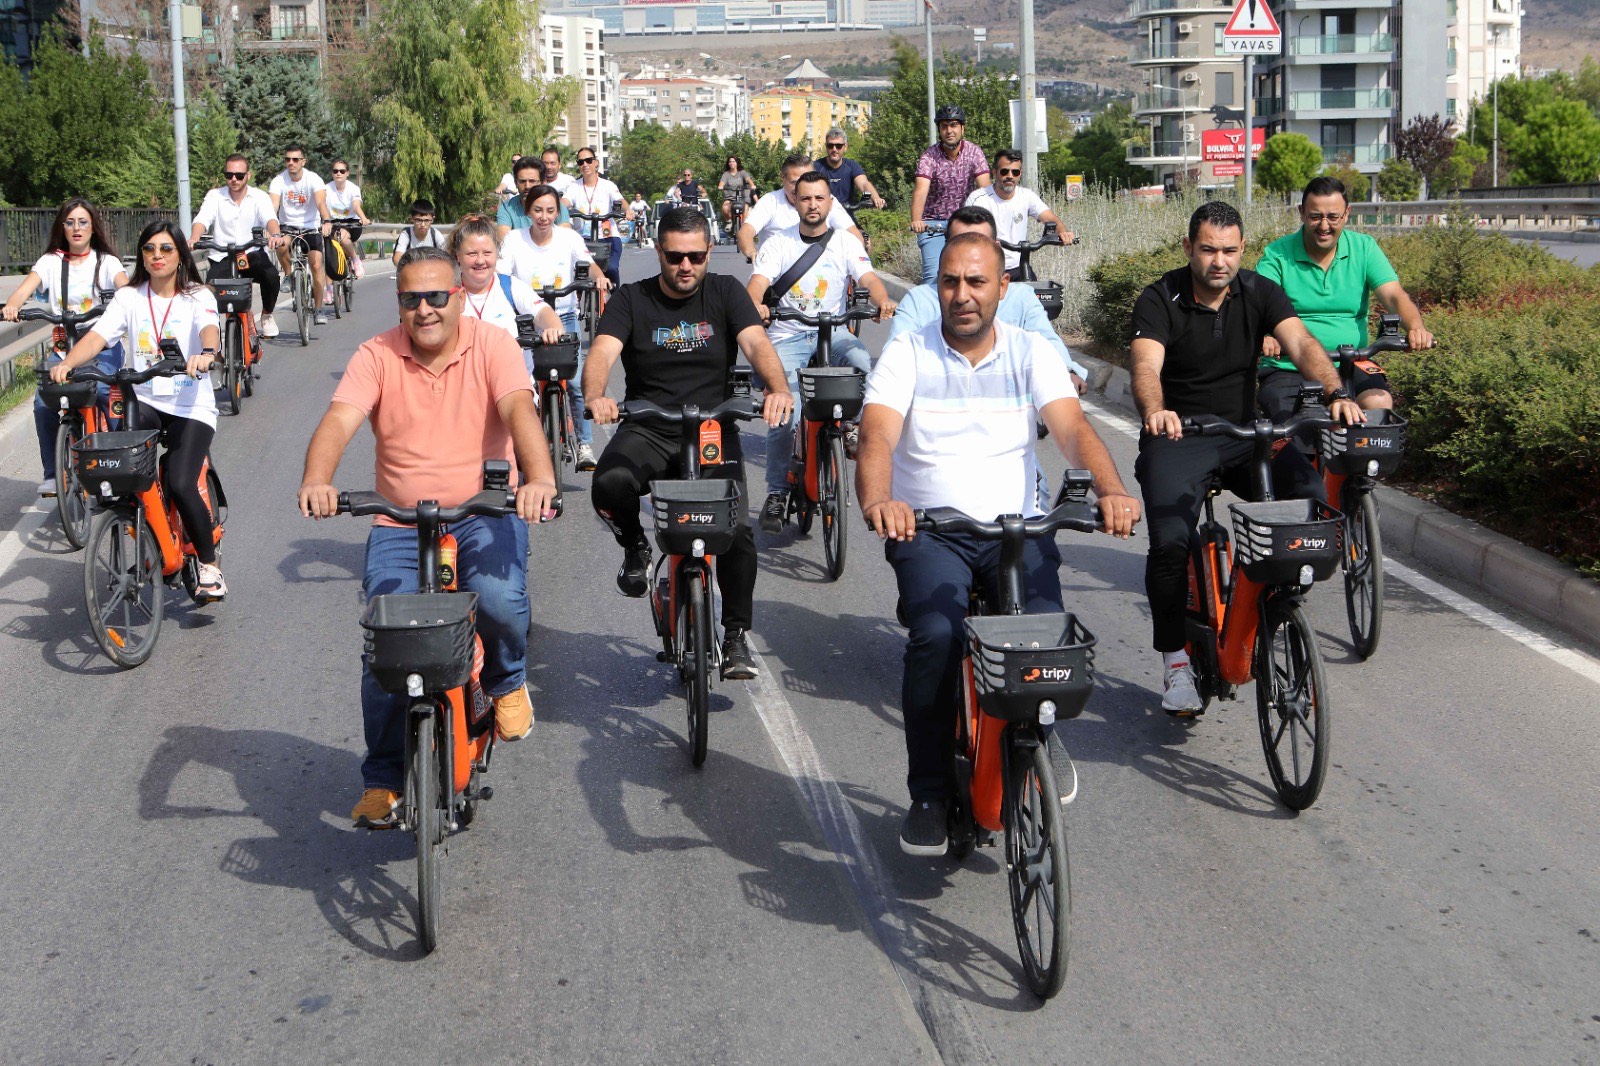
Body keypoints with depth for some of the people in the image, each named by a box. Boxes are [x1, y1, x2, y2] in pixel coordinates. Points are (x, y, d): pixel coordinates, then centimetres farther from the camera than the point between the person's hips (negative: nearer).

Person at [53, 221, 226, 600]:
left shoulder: (197, 296, 2)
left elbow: (208, 328, -20)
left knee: (179, 485, -22)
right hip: (142, 401, 3)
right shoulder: (128, 298, 8)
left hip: (190, 405, -3)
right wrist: (67, 362, -28)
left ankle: (209, 565, 0)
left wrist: (205, 353, -45)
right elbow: (97, 335, -7)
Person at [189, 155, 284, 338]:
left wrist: (275, 234, -41)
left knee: (271, 275, -30)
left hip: (252, 254, 0)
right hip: (222, 256, 0)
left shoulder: (259, 197, 2)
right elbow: (202, 219, -11)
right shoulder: (215, 196, 4)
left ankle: (267, 315, -2)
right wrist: (193, 239, -34)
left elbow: (270, 218, -16)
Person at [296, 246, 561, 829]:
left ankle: (506, 680, 7)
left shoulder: (491, 345, -4)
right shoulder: (377, 355, -1)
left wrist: (539, 479, -40)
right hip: (399, 525, 2)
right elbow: (339, 420, -15)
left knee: (501, 601, -30)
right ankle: (383, 780, 12)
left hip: (485, 515, -1)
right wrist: (316, 480, -36)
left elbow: (519, 410, -21)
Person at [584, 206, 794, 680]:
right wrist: (595, 396, -36)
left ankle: (737, 634, 0)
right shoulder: (631, 299, 4)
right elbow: (602, 353, -12)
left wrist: (778, 388, -34)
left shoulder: (725, 292, 5)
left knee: (737, 526, -21)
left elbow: (756, 343, -11)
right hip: (648, 430, 0)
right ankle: (635, 546, 1)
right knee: (610, 483, -33)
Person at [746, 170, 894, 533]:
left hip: (832, 332, 1)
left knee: (862, 361, -34)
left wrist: (883, 300, -33)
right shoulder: (778, 244, 3)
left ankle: (852, 427, -8)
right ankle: (776, 493, -2)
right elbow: (758, 282, -11)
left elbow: (868, 277, -8)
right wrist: (755, 304, -36)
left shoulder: (845, 243, 6)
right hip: (787, 336, -1)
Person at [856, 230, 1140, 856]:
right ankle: (930, 794, -9)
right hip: (930, 528, -1)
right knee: (936, 637, -28)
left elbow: (1073, 428, -8)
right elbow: (877, 435, -13)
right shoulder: (906, 355, 3)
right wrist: (877, 501, -36)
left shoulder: (1031, 354, 7)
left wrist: (1111, 490, -29)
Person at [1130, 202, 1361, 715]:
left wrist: (1336, 393, -36)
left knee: (1313, 500, -21)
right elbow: (1147, 365, -27)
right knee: (1170, 540, -25)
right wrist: (1154, 412, -50)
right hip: (1178, 436, -3)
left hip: (1245, 432, 3)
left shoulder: (1259, 293, 0)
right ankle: (1176, 661, -6)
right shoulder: (1160, 300, -10)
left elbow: (1301, 343, -15)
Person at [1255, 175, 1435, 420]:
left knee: (1378, 403, -27)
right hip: (1288, 368, -2)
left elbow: (1394, 296, -5)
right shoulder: (1277, 255, -2)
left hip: (1349, 365, 2)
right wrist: (1263, 337, -38)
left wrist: (1415, 327, -27)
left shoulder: (1364, 248, 6)